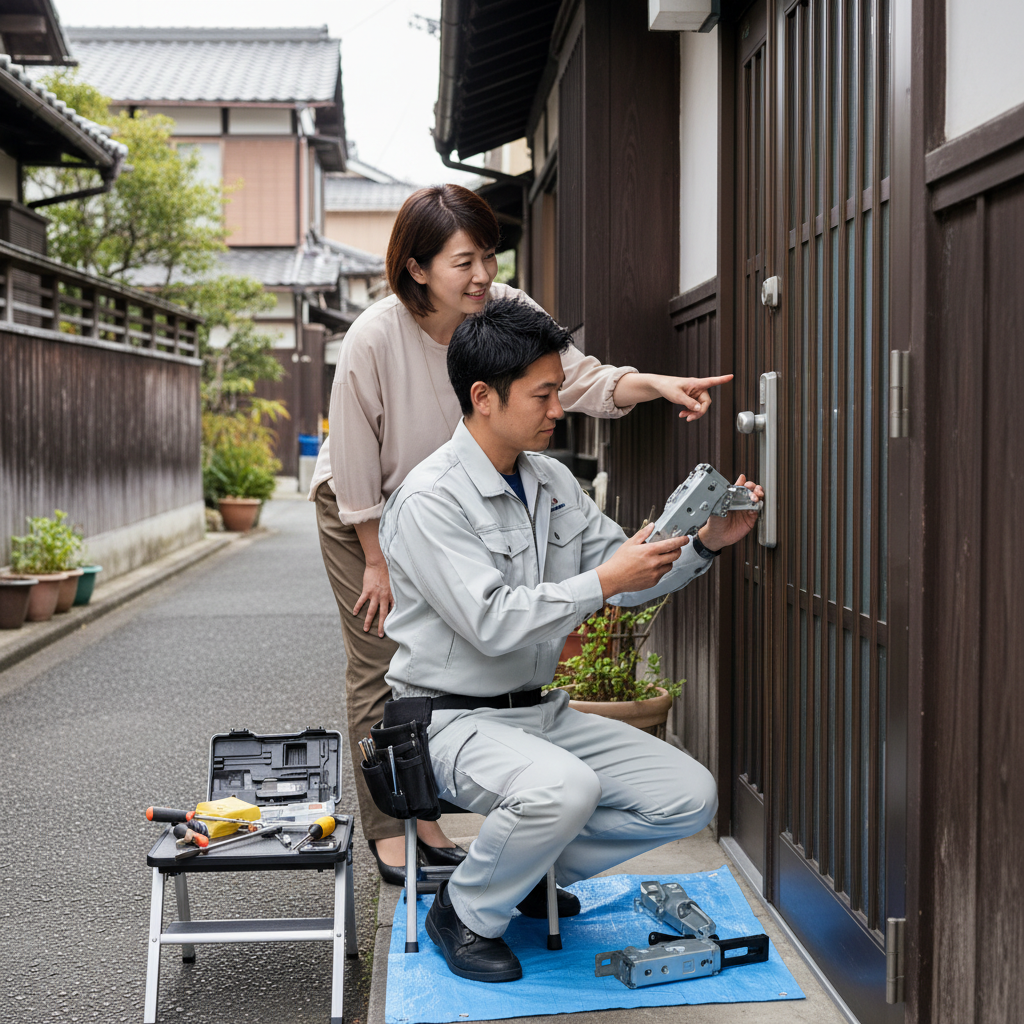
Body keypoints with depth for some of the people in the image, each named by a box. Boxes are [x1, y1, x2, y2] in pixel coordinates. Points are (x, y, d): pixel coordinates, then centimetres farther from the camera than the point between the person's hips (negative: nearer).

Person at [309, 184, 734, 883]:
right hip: (360, 512, -4)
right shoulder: (375, 337, -30)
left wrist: (657, 383, -45)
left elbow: (581, 378, -25)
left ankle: (424, 817, 21)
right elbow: (355, 458, -21)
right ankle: (385, 831, 9)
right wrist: (375, 562, -14)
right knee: (381, 669, -3)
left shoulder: (507, 312, -19)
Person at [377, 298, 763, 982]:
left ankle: (530, 868, 16)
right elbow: (493, 624, -26)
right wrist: (602, 583, -27)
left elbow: (629, 576, 10)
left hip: (542, 710, 8)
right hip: (456, 720, -8)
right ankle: (466, 913, -7)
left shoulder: (552, 482, 9)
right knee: (565, 789, -37)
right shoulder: (429, 501, -17)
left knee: (690, 796, -3)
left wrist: (706, 543, -6)